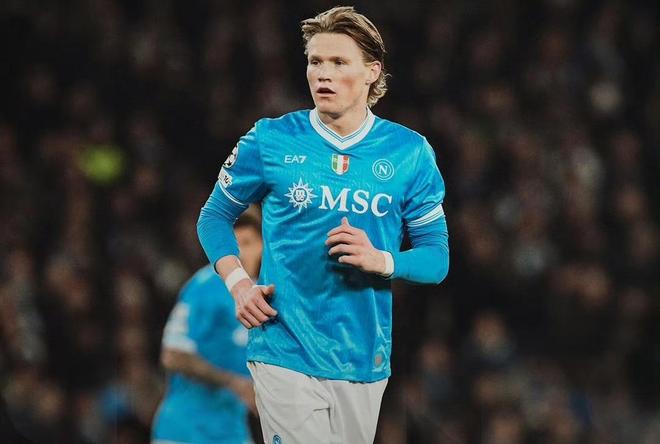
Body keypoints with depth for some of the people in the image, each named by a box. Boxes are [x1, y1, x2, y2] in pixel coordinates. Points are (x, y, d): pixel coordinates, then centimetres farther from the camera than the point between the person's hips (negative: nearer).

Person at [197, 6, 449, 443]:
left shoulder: (410, 153, 3)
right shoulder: (271, 141, 1)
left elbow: (437, 258, 6)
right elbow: (214, 216, 13)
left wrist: (381, 261, -14)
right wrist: (238, 283, -3)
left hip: (364, 361, 2)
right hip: (286, 356, -2)